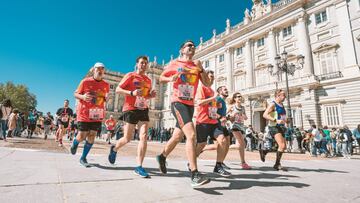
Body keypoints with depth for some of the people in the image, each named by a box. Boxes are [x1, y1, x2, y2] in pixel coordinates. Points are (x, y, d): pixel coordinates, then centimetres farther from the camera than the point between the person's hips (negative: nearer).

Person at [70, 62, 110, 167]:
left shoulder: (106, 85, 5)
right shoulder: (85, 81, -5)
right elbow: (76, 94, 1)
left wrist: (105, 100, -1)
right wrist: (83, 97, -19)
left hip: (97, 115, 3)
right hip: (84, 113, -3)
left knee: (92, 136, 3)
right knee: (82, 136, 3)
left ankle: (83, 158, 20)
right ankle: (74, 144, 41)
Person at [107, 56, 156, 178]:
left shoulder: (148, 80, 15)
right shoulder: (130, 75, 0)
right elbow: (118, 90, -5)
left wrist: (152, 95, 2)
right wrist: (132, 92, -20)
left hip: (143, 110, 4)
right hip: (130, 109, -4)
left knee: (144, 137, -10)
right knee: (128, 138, 2)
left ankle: (139, 167, -6)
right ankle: (114, 149, 36)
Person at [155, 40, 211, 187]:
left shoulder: (197, 66, 14)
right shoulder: (174, 63, 4)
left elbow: (207, 84, 7)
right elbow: (161, 78, 9)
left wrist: (201, 69, -7)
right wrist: (170, 78, -13)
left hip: (190, 104, 6)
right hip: (178, 103, -6)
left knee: (178, 136, 16)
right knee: (191, 134, -23)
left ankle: (162, 157, 40)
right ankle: (194, 175, -21)